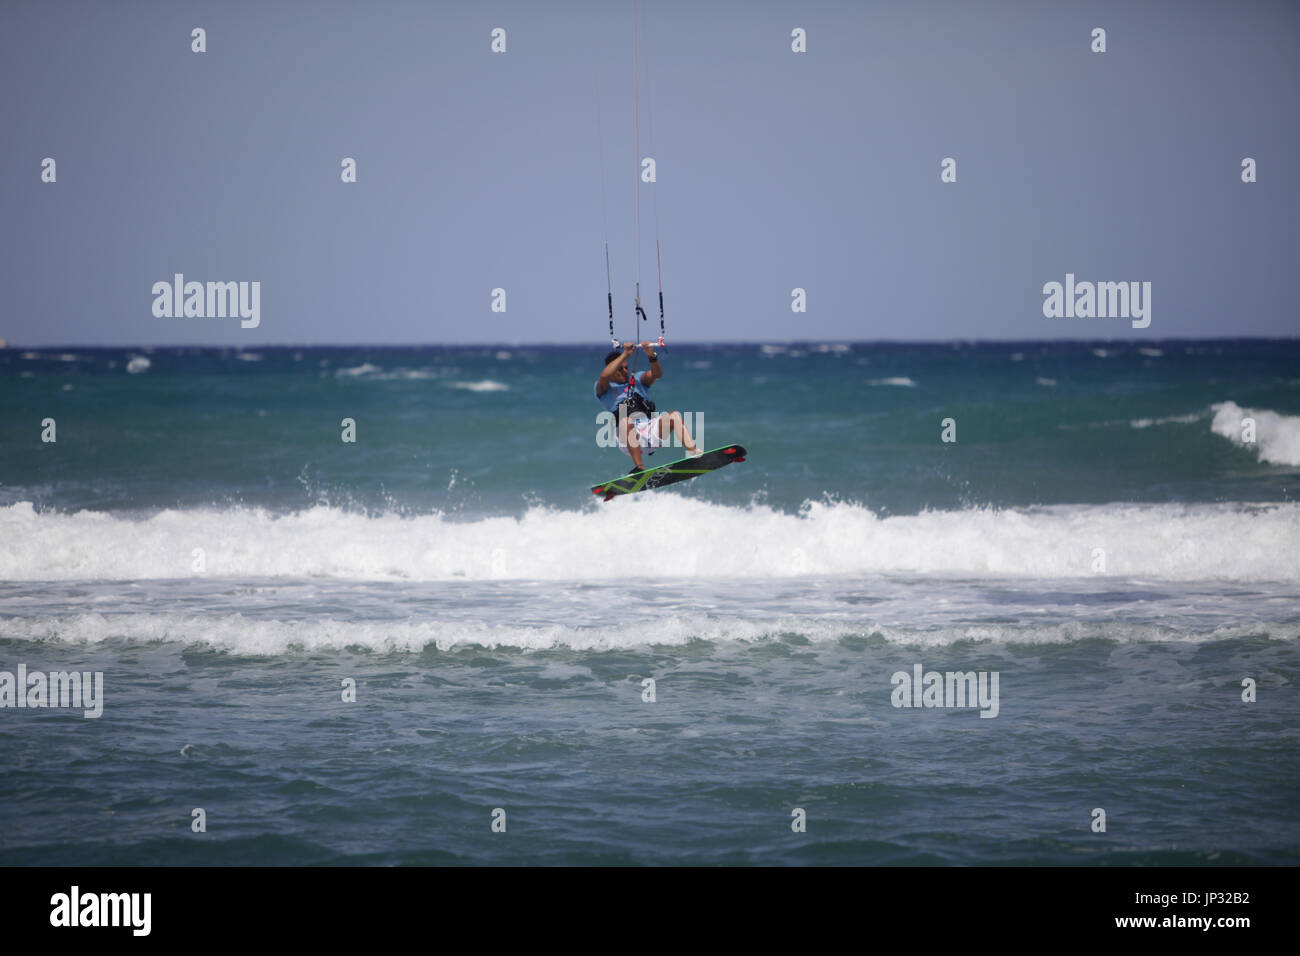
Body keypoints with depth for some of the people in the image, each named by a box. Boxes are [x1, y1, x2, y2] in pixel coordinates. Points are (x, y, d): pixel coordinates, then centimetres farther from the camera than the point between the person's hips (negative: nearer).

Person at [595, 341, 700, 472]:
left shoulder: (637, 379, 24)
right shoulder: (604, 388, 11)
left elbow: (656, 374, 5)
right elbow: (604, 376, -13)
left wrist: (652, 356, -15)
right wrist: (625, 354, -11)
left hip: (651, 430, 4)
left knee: (675, 415, -19)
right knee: (626, 421, -36)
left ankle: (693, 454, -34)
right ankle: (639, 467, -44)